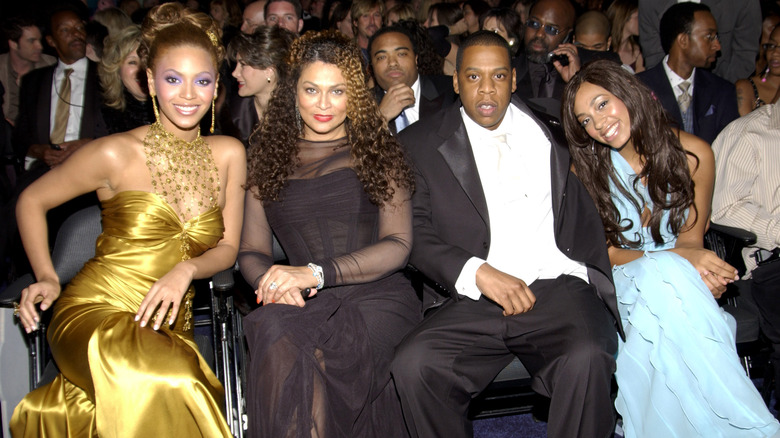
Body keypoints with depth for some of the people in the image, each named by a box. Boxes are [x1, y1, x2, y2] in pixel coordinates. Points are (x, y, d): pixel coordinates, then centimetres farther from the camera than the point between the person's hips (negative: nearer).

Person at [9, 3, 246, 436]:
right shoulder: (117, 153, -5)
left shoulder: (228, 154, 6)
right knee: (165, 382, -36)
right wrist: (47, 278, -3)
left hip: (166, 330, 5)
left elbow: (227, 248, 10)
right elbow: (31, 201, 9)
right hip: (92, 313, -4)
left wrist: (187, 269, -10)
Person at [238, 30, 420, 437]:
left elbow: (397, 246, 1)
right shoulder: (270, 158, 18)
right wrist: (270, 280, -10)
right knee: (279, 343, -35)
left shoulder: (378, 151, 12)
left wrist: (316, 273, -14)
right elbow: (251, 251, 16)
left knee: (329, 358, -36)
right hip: (304, 304, 2)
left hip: (377, 296, -1)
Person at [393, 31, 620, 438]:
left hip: (558, 285, 0)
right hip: (473, 299, 0)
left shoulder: (551, 131, 17)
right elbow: (415, 232, 1)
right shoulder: (420, 142, 12)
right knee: (412, 365, -26)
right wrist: (478, 272, -14)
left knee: (587, 359, -31)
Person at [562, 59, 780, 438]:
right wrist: (675, 257, -22)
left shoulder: (693, 154, -3)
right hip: (621, 281, -1)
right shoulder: (585, 171, -4)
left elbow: (690, 238, 3)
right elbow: (603, 252, -5)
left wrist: (697, 267, -22)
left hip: (678, 278, 1)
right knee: (665, 274, -36)